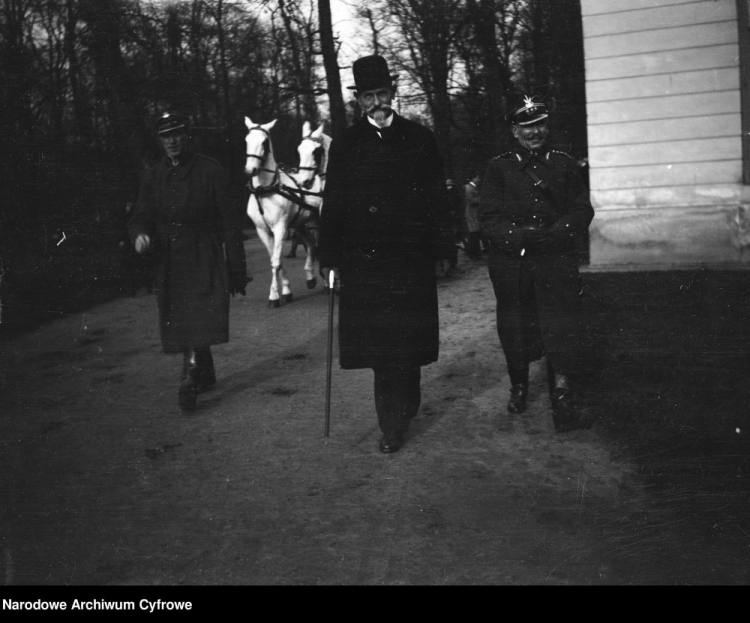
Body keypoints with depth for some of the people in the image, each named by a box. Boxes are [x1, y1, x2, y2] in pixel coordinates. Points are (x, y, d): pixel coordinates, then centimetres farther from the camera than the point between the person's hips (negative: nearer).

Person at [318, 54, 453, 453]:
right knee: (377, 342, 0)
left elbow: (437, 199, 8)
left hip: (411, 259, 0)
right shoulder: (345, 146, 8)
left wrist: (441, 248, 2)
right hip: (361, 261, 0)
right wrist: (329, 257, 1)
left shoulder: (420, 139, 8)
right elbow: (332, 206, 6)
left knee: (406, 339, 1)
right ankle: (397, 417, 13)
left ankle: (395, 420, 14)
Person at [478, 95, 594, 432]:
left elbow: (582, 211, 4)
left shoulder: (564, 164, 9)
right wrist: (521, 236, -19)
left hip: (557, 261, 0)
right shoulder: (498, 168, 4)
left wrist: (553, 233, -14)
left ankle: (563, 401, -6)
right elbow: (489, 218, -3)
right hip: (511, 264, 0)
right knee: (516, 328, 10)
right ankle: (518, 386, 33)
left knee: (562, 328, -9)